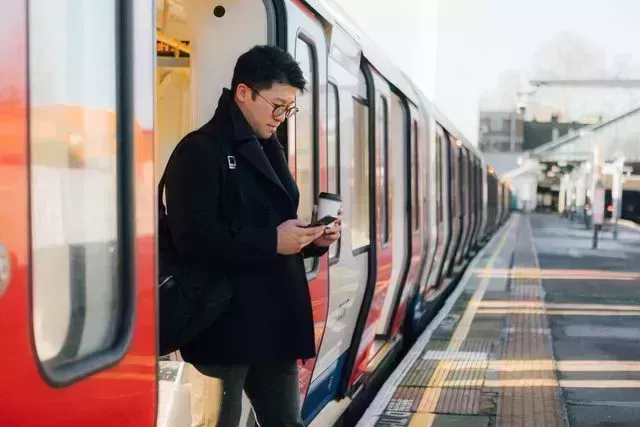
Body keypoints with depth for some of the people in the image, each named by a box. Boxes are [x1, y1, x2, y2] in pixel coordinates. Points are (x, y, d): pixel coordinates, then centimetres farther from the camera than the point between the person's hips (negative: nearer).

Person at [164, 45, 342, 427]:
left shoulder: (267, 150, 17)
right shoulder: (200, 151, -10)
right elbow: (194, 237, -21)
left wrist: (311, 240, 3)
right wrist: (272, 242, -21)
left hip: (275, 321, 8)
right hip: (226, 324, -8)